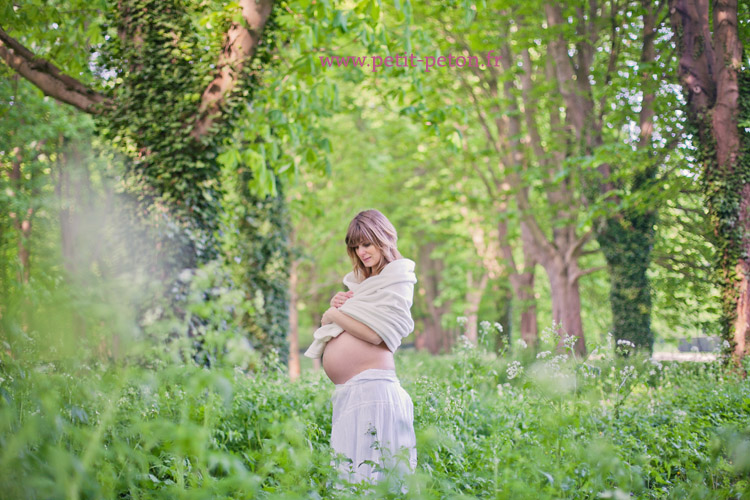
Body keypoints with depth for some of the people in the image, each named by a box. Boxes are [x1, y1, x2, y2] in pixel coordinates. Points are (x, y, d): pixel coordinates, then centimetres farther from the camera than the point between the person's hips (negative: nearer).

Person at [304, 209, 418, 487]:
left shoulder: (398, 280, -3)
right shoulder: (359, 281, 21)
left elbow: (375, 333, -14)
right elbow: (332, 328, 24)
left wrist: (333, 315, -2)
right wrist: (336, 305, 4)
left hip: (370, 387, -8)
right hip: (345, 391, 8)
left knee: (367, 470, -7)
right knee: (345, 469, 9)